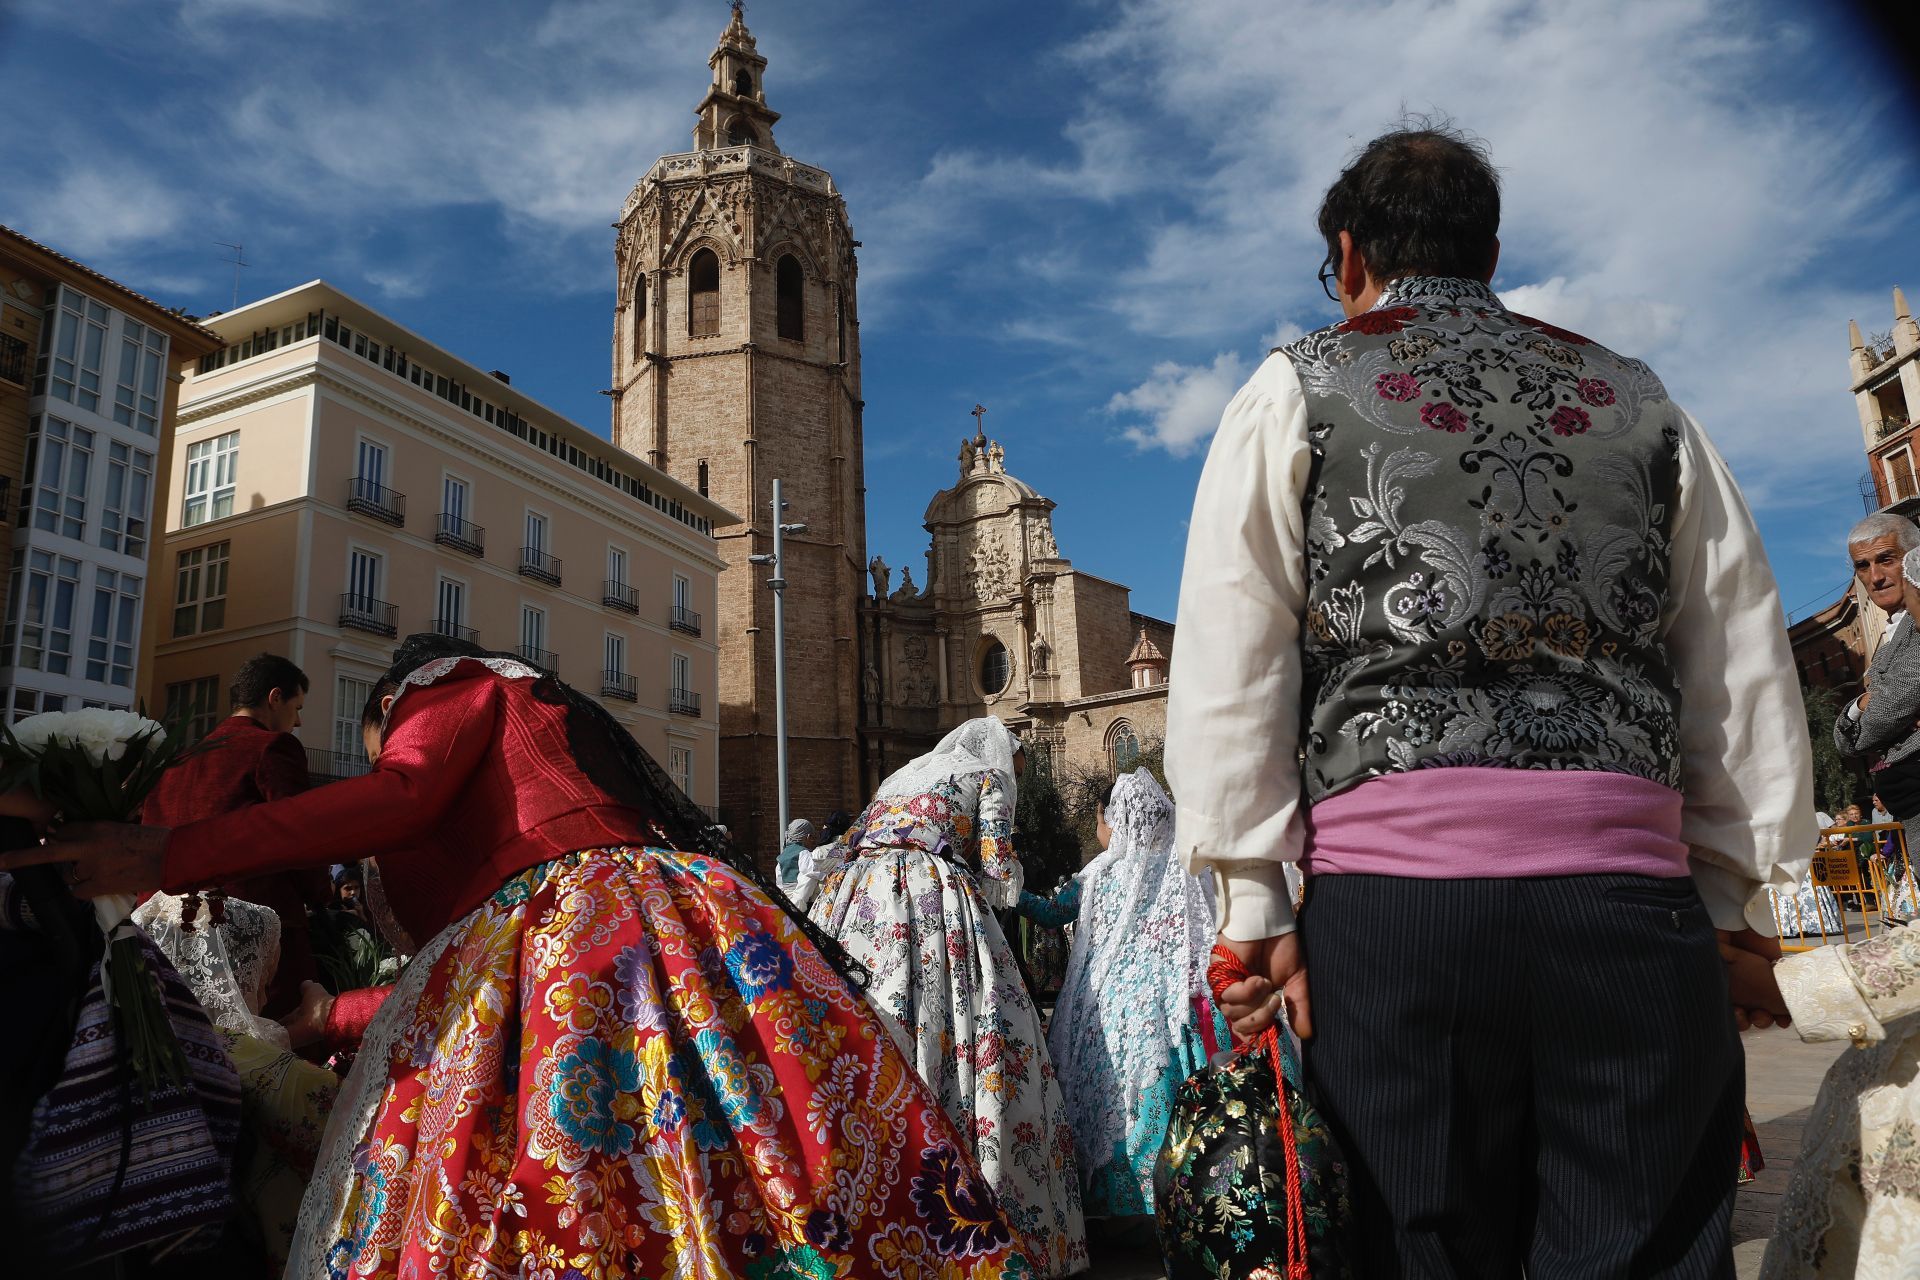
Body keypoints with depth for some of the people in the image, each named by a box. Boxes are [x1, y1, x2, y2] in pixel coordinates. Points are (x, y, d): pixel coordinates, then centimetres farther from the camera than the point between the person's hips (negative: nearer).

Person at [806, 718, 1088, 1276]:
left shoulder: (904, 774, 32)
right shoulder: (990, 774, 14)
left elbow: (843, 854, 26)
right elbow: (1000, 874, 4)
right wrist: (1006, 883, 23)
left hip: (856, 898, 7)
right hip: (934, 906, -6)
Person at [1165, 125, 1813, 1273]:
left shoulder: (1297, 391, 9)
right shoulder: (1640, 400, 18)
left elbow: (1228, 672, 0)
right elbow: (1750, 677, 14)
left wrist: (1255, 906, 1)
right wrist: (1736, 900, 18)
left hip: (1394, 887, -2)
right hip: (1631, 891, 3)